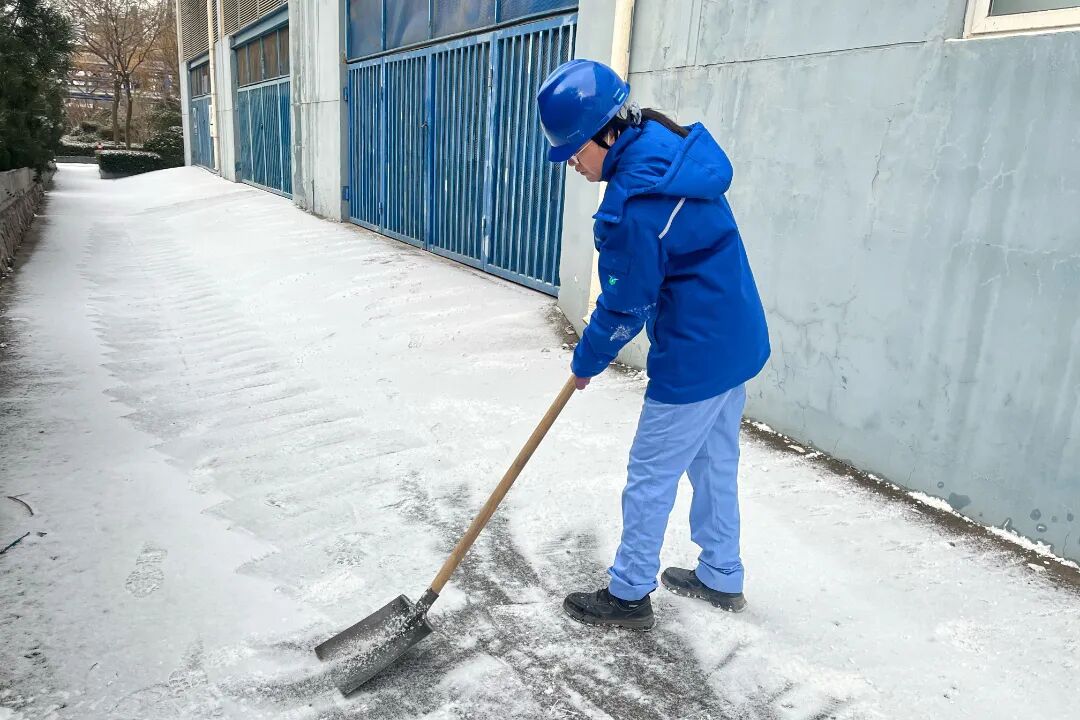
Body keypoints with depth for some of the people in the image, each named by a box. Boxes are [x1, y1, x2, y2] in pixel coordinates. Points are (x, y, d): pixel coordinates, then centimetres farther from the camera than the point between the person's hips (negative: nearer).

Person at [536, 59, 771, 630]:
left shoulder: (633, 204, -26)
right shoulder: (674, 147, 2)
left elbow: (625, 308, -16)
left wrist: (587, 362, 0)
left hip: (694, 359, -9)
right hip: (738, 341, 10)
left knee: (650, 477, 6)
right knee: (716, 463, 21)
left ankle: (628, 594, 24)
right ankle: (721, 577, 38)